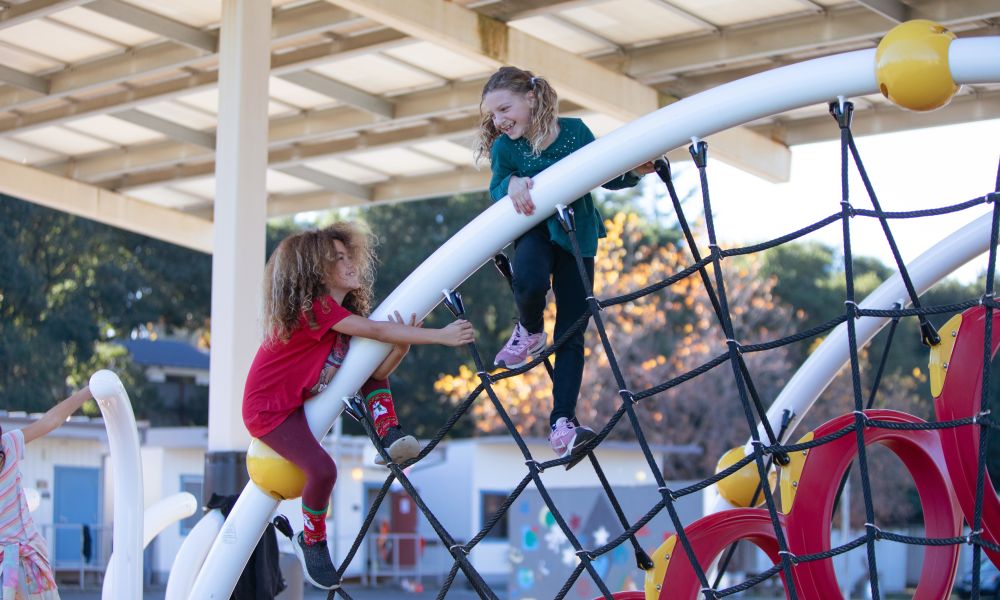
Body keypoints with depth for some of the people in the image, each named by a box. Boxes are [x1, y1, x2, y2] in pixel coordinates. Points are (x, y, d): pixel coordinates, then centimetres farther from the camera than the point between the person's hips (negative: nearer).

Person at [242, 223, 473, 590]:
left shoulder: (343, 313, 3)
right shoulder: (315, 307, -24)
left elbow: (376, 373, -3)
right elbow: (378, 330, -31)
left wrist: (403, 345, -22)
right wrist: (440, 336, -31)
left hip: (301, 400, 9)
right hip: (269, 408, -9)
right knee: (322, 469, -25)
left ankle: (389, 435, -9)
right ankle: (311, 542, 0)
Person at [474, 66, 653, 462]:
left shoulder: (574, 131, -6)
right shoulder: (504, 148, -6)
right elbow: (496, 188, -21)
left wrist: (633, 173, -14)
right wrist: (511, 184, -43)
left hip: (577, 236, 1)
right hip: (535, 231, -1)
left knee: (571, 332, -3)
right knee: (530, 281, -37)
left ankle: (562, 423, -1)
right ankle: (529, 332, -2)